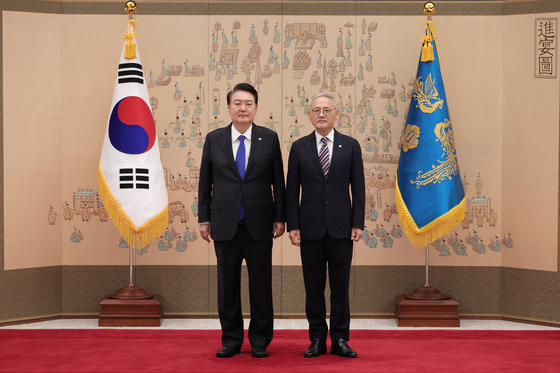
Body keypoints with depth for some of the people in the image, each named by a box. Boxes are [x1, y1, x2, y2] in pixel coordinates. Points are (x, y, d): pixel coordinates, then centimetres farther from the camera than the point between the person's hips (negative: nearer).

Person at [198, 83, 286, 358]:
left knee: (261, 283, 4)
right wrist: (203, 218, 3)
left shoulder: (269, 138, 2)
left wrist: (280, 217, 0)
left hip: (259, 223, -1)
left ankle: (260, 340, 16)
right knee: (227, 284, 7)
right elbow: (205, 181, 7)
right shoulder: (214, 139, 4)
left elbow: (278, 180, 4)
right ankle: (231, 340, 19)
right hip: (225, 224, 1)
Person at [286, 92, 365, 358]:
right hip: (310, 227, 0)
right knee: (313, 287, 5)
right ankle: (317, 340, 14)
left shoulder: (350, 146, 5)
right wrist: (292, 225, -3)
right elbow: (292, 190, 4)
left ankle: (340, 340, 13)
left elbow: (358, 187, 4)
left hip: (340, 227, 0)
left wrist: (358, 223, -3)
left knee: (340, 287, 4)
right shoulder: (299, 147, 5)